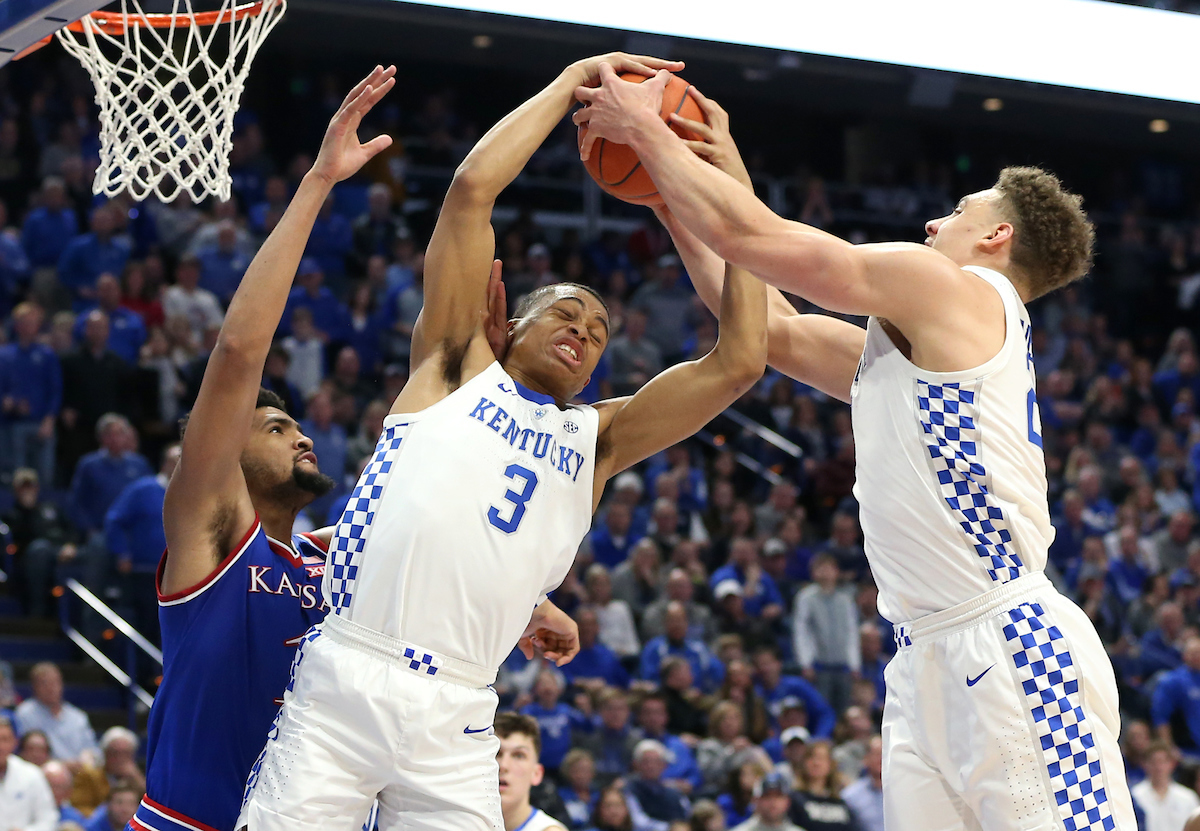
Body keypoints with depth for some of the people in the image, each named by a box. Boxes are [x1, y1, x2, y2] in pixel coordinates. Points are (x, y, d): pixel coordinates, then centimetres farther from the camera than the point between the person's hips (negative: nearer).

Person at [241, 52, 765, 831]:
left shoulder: (597, 440, 19)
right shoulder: (458, 369, 13)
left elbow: (739, 362, 10)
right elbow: (474, 186, 4)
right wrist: (573, 80, 9)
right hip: (344, 681, -3)